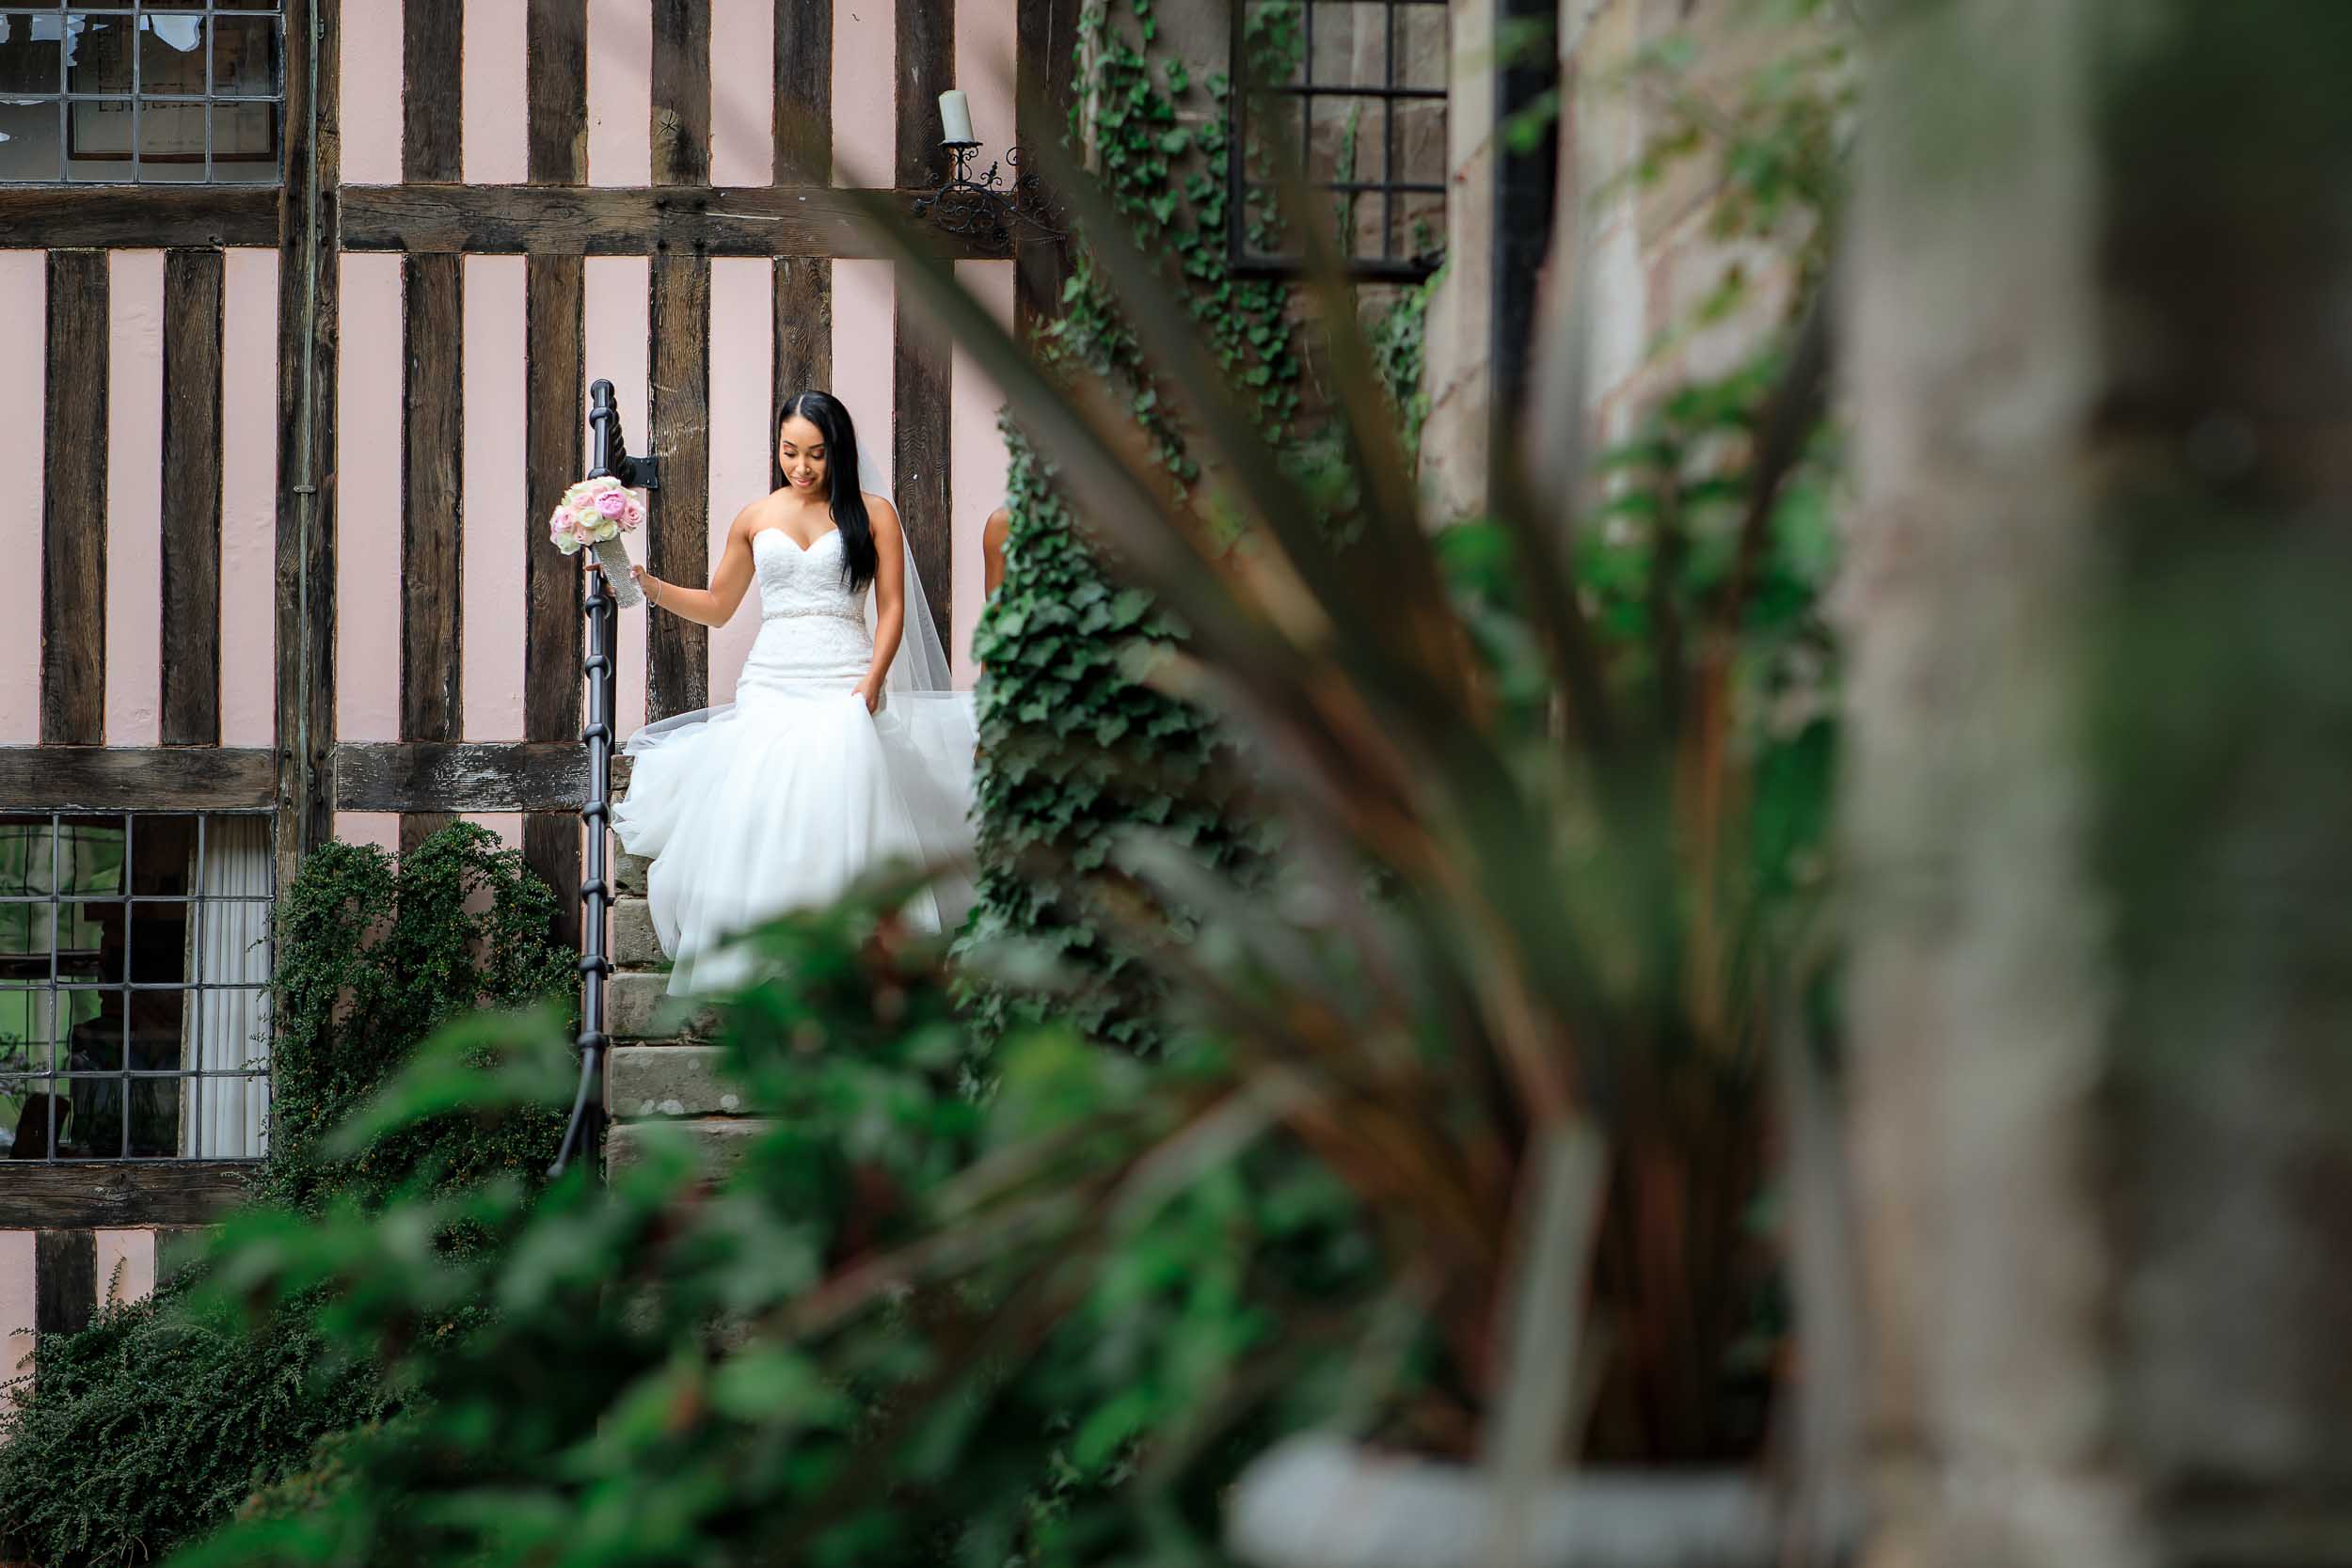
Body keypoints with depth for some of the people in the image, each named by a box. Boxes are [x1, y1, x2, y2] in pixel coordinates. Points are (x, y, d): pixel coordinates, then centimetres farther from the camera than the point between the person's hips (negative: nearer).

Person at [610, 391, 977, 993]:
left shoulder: (873, 514, 7)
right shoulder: (755, 519, 14)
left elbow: (892, 607, 3)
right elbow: (716, 605, 22)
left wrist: (872, 681, -12)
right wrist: (650, 587, 7)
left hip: (844, 688, -3)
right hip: (770, 687, 3)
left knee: (837, 823, -18)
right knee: (756, 826, -11)